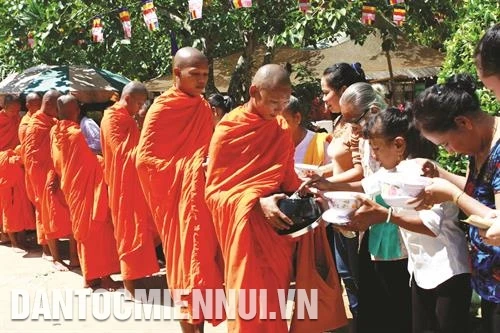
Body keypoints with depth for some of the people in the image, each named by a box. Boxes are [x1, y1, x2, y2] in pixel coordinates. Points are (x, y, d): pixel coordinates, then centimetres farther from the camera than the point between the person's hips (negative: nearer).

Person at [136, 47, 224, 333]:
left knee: (205, 261, 10)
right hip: (180, 199, -7)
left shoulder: (204, 108, 11)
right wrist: (185, 168, -17)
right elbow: (145, 159, -15)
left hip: (203, 196, 7)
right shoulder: (162, 108, -10)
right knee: (188, 263, -3)